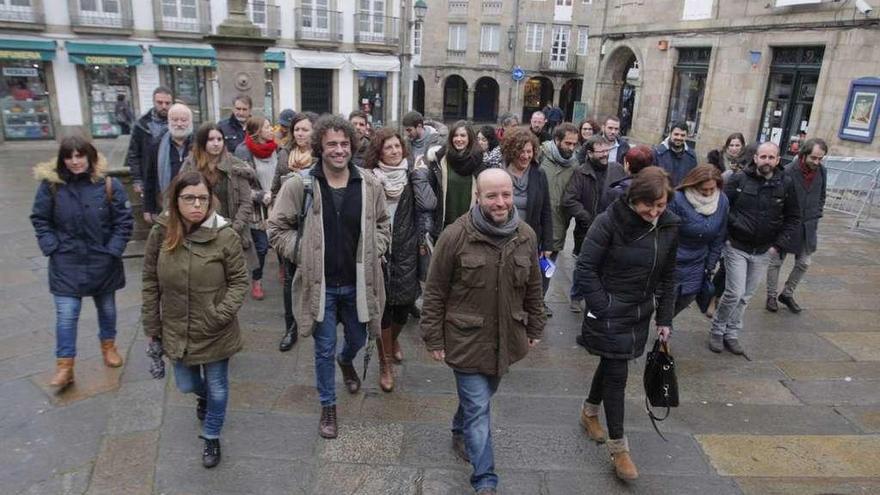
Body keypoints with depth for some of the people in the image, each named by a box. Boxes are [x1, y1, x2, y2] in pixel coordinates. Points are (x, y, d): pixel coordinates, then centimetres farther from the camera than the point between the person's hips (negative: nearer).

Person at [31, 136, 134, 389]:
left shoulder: (108, 184, -9)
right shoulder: (50, 185, -8)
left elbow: (124, 221, -5)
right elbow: (40, 219, 2)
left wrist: (113, 250, -11)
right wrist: (51, 247, -8)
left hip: (103, 261, 1)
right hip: (66, 263, 0)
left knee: (107, 308, 18)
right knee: (66, 315, -1)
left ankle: (108, 346, 41)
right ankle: (64, 367, 10)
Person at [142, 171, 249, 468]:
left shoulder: (225, 236, -19)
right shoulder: (160, 234, -10)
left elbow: (239, 281, -10)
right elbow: (151, 283, 0)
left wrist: (222, 314, -21)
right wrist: (151, 327, 3)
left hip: (216, 333, -3)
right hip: (177, 331, 3)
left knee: (217, 388, 14)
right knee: (186, 385, 23)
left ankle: (211, 438, 41)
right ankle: (203, 396, 60)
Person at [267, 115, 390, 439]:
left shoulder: (369, 184, -4)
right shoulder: (300, 185, -12)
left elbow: (382, 225, 11)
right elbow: (277, 228, -2)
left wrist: (372, 253, -2)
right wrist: (304, 254, -10)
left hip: (357, 282, 3)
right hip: (319, 283, -2)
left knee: (357, 339, 22)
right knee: (325, 349, 11)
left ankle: (346, 361, 59)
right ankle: (327, 407, 32)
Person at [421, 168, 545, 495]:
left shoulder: (526, 236, -3)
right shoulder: (455, 236, -17)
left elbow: (533, 288, 10)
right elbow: (435, 293, -10)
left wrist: (535, 329, 14)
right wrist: (434, 339, -8)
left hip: (506, 339, 5)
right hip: (467, 340, -5)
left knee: (479, 398, 23)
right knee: (478, 409, 2)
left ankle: (460, 434, 52)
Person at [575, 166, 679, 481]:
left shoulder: (669, 227, -1)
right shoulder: (610, 222, -18)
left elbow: (667, 276, 8)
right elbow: (585, 269, -16)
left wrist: (665, 319, 6)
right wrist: (602, 308, -18)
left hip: (640, 314, 6)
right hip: (610, 314, -5)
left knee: (612, 365, 19)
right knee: (616, 375, -1)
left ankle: (590, 412, 44)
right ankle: (618, 448, 13)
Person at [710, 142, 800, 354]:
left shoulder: (786, 184, -1)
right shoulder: (739, 179, -8)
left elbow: (793, 218, 6)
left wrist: (778, 244, -2)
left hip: (763, 252, 3)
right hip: (736, 247, -3)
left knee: (745, 296, 11)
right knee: (735, 293, -8)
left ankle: (731, 333, 26)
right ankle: (717, 330, 12)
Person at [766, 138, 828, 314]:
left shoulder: (822, 172, -2)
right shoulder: (788, 172, -19)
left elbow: (821, 196, 13)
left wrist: (816, 215, 6)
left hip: (808, 226, 5)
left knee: (803, 263, 10)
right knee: (776, 261, 7)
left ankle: (787, 294, 28)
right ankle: (771, 296, 21)